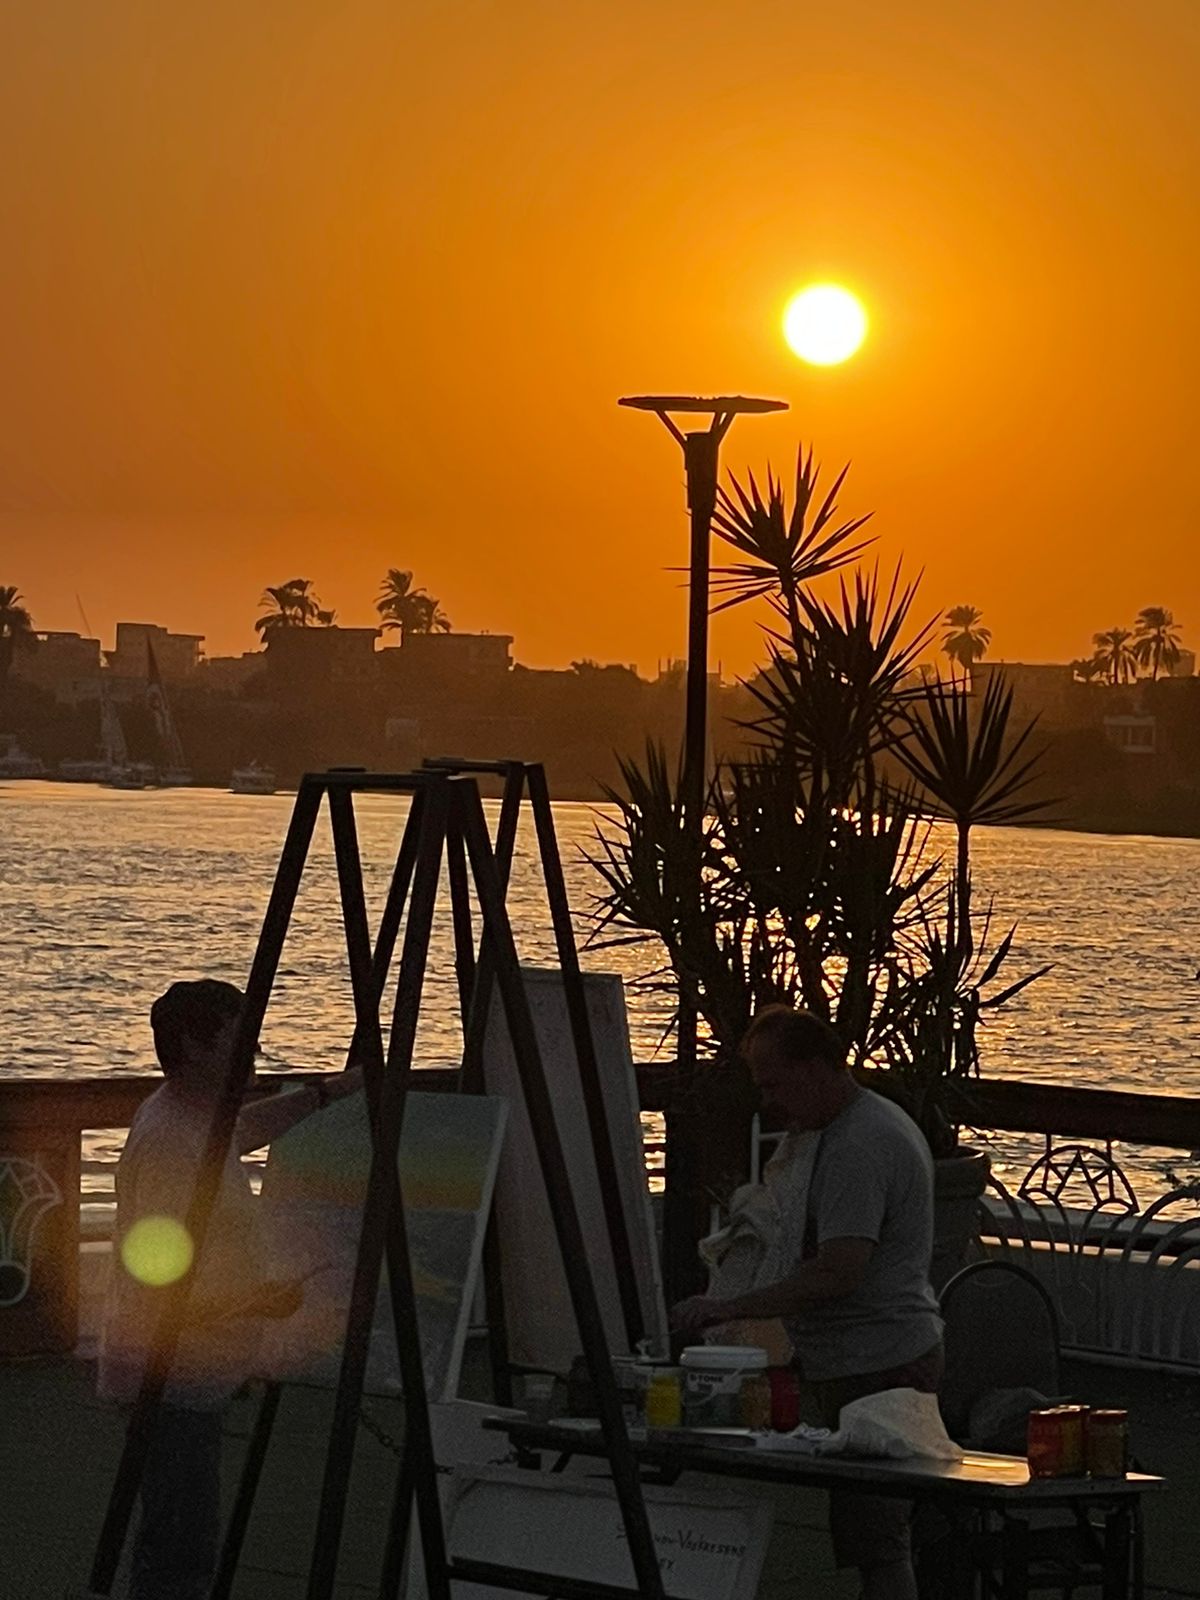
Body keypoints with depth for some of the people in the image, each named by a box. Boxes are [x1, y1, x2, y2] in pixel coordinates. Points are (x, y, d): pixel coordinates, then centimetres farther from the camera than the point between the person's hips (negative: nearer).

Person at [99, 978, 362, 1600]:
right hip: (173, 1382, -11)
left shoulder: (195, 1117, 9)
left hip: (191, 1378, 11)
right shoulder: (168, 1141, -22)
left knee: (179, 1547, 16)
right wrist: (259, 1302, -18)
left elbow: (245, 1128, 37)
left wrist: (328, 1093, 36)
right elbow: (155, 1289, -25)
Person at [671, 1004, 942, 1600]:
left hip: (873, 1369, -11)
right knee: (877, 1543, 9)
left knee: (876, 1546, -11)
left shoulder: (859, 1146, -17)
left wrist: (730, 1309, -24)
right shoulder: (873, 1124, 18)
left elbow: (839, 1272, -26)